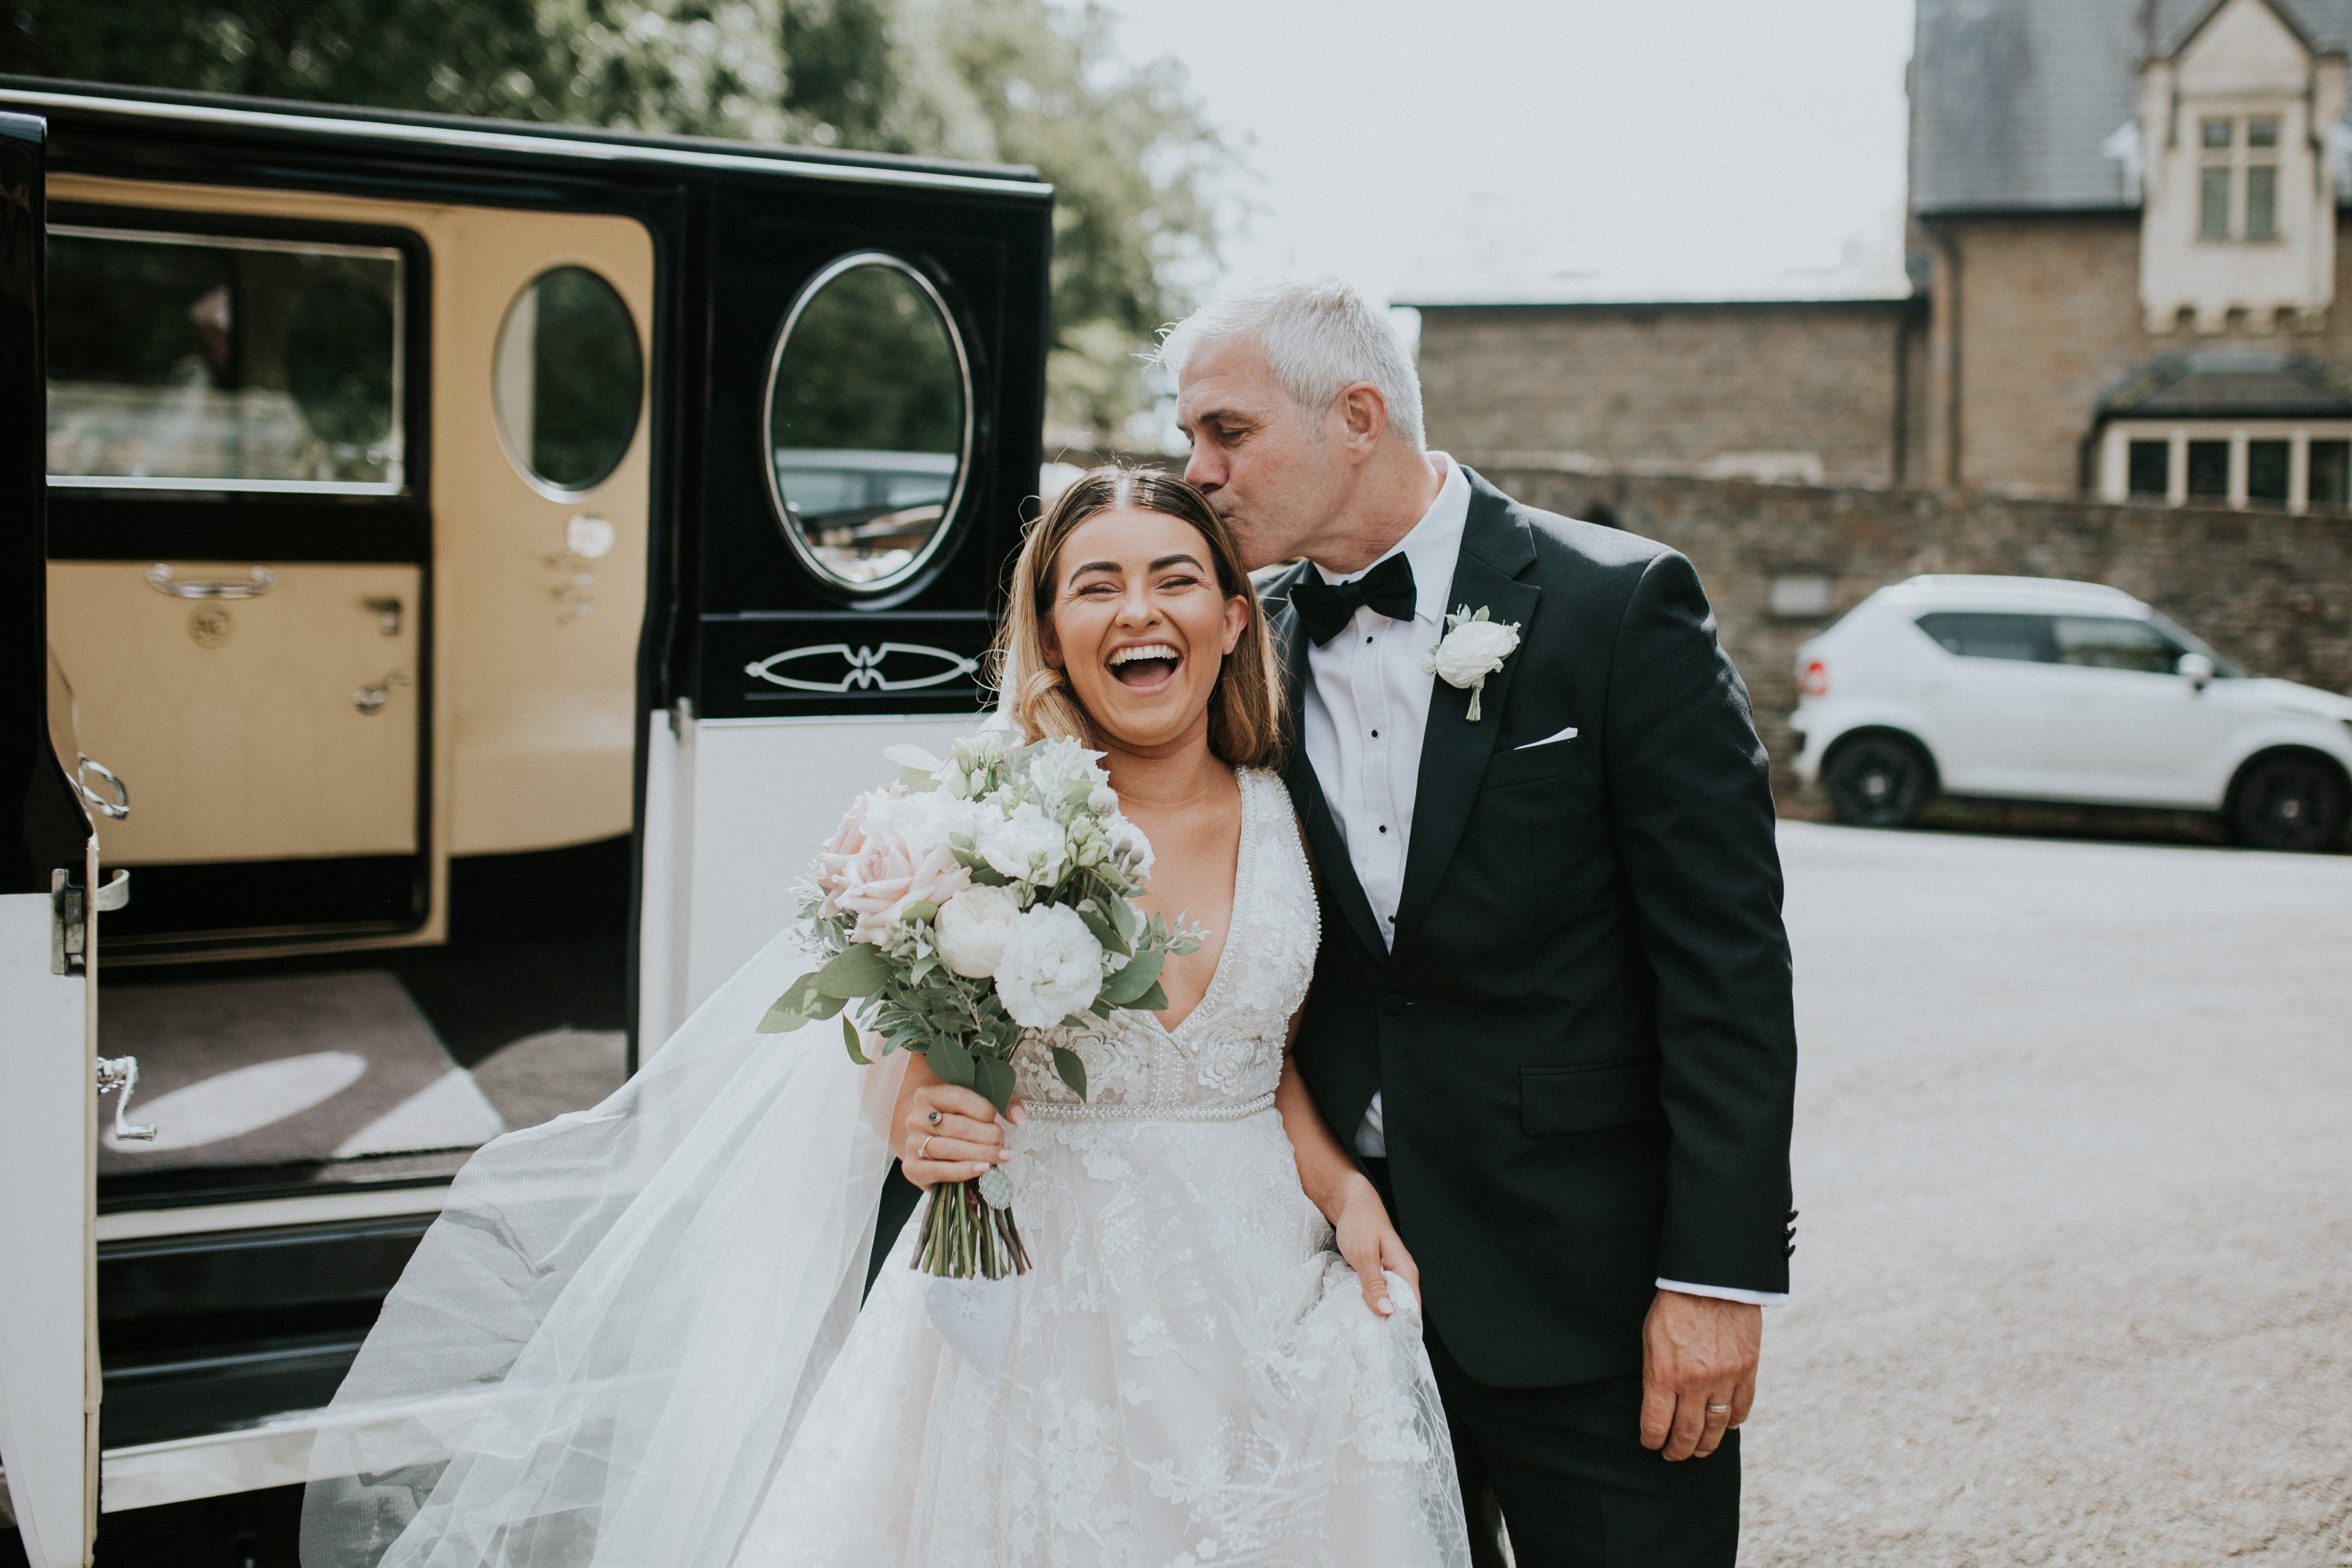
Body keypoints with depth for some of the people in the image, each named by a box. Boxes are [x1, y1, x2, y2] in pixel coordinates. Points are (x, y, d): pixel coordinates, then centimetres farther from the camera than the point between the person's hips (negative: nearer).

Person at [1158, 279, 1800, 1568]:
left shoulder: (1618, 606, -9)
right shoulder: (1255, 645, 5)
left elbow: (1728, 965, -11)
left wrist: (1717, 1276, -14)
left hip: (1585, 1293, -4)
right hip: (1350, 1261, 4)